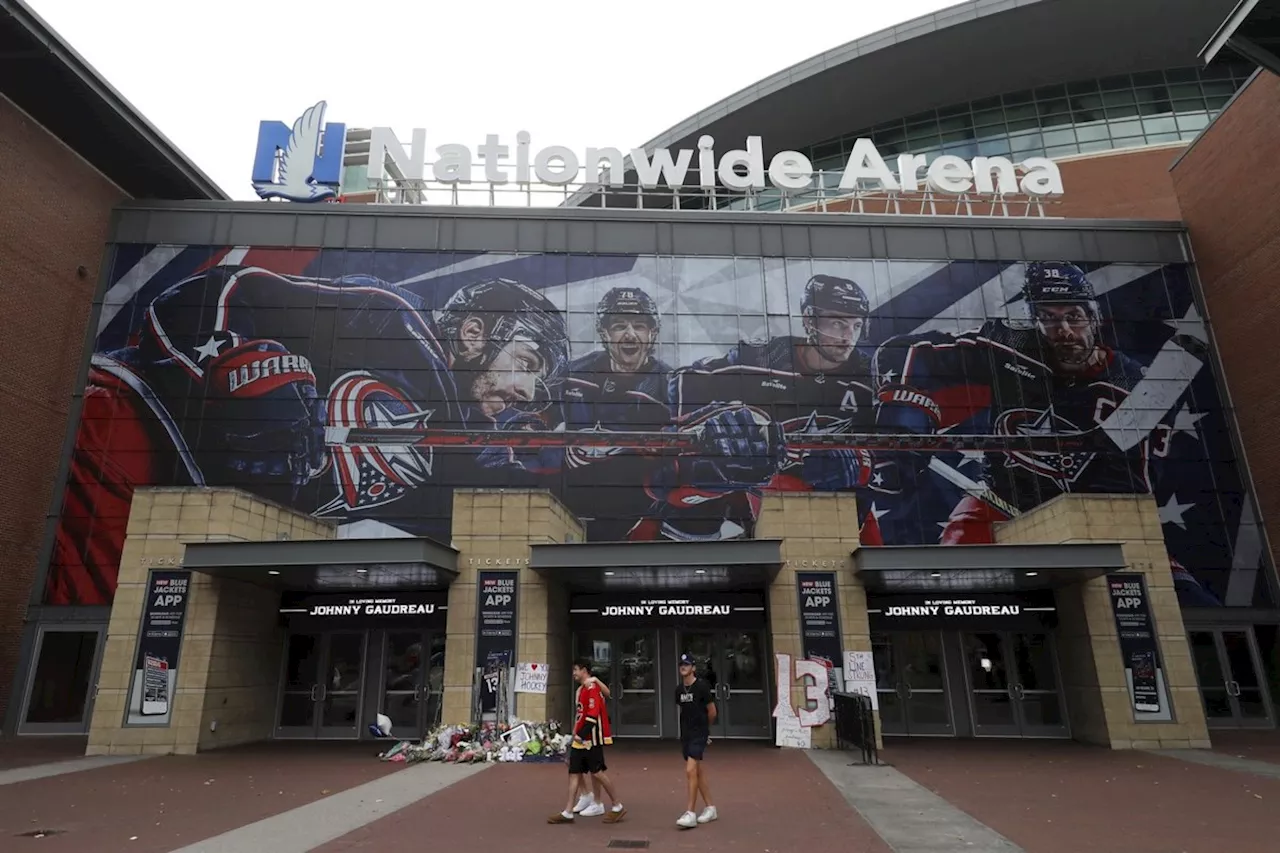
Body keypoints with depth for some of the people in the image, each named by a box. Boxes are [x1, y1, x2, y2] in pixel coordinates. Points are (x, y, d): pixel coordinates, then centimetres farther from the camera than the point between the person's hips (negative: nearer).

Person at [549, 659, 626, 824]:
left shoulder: (592, 688, -15)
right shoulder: (582, 689, 16)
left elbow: (593, 715, -22)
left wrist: (581, 734, -23)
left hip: (591, 739, -9)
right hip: (580, 740, 9)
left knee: (597, 773, -4)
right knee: (574, 773, 7)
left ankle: (618, 807, 10)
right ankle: (568, 813, 11)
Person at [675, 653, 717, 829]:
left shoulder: (701, 686, -12)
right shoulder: (679, 689, 6)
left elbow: (712, 712, -4)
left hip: (699, 735, -7)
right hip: (685, 735, 7)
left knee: (691, 771, -14)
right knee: (698, 772, 12)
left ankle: (690, 814, -9)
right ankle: (710, 808, 23)